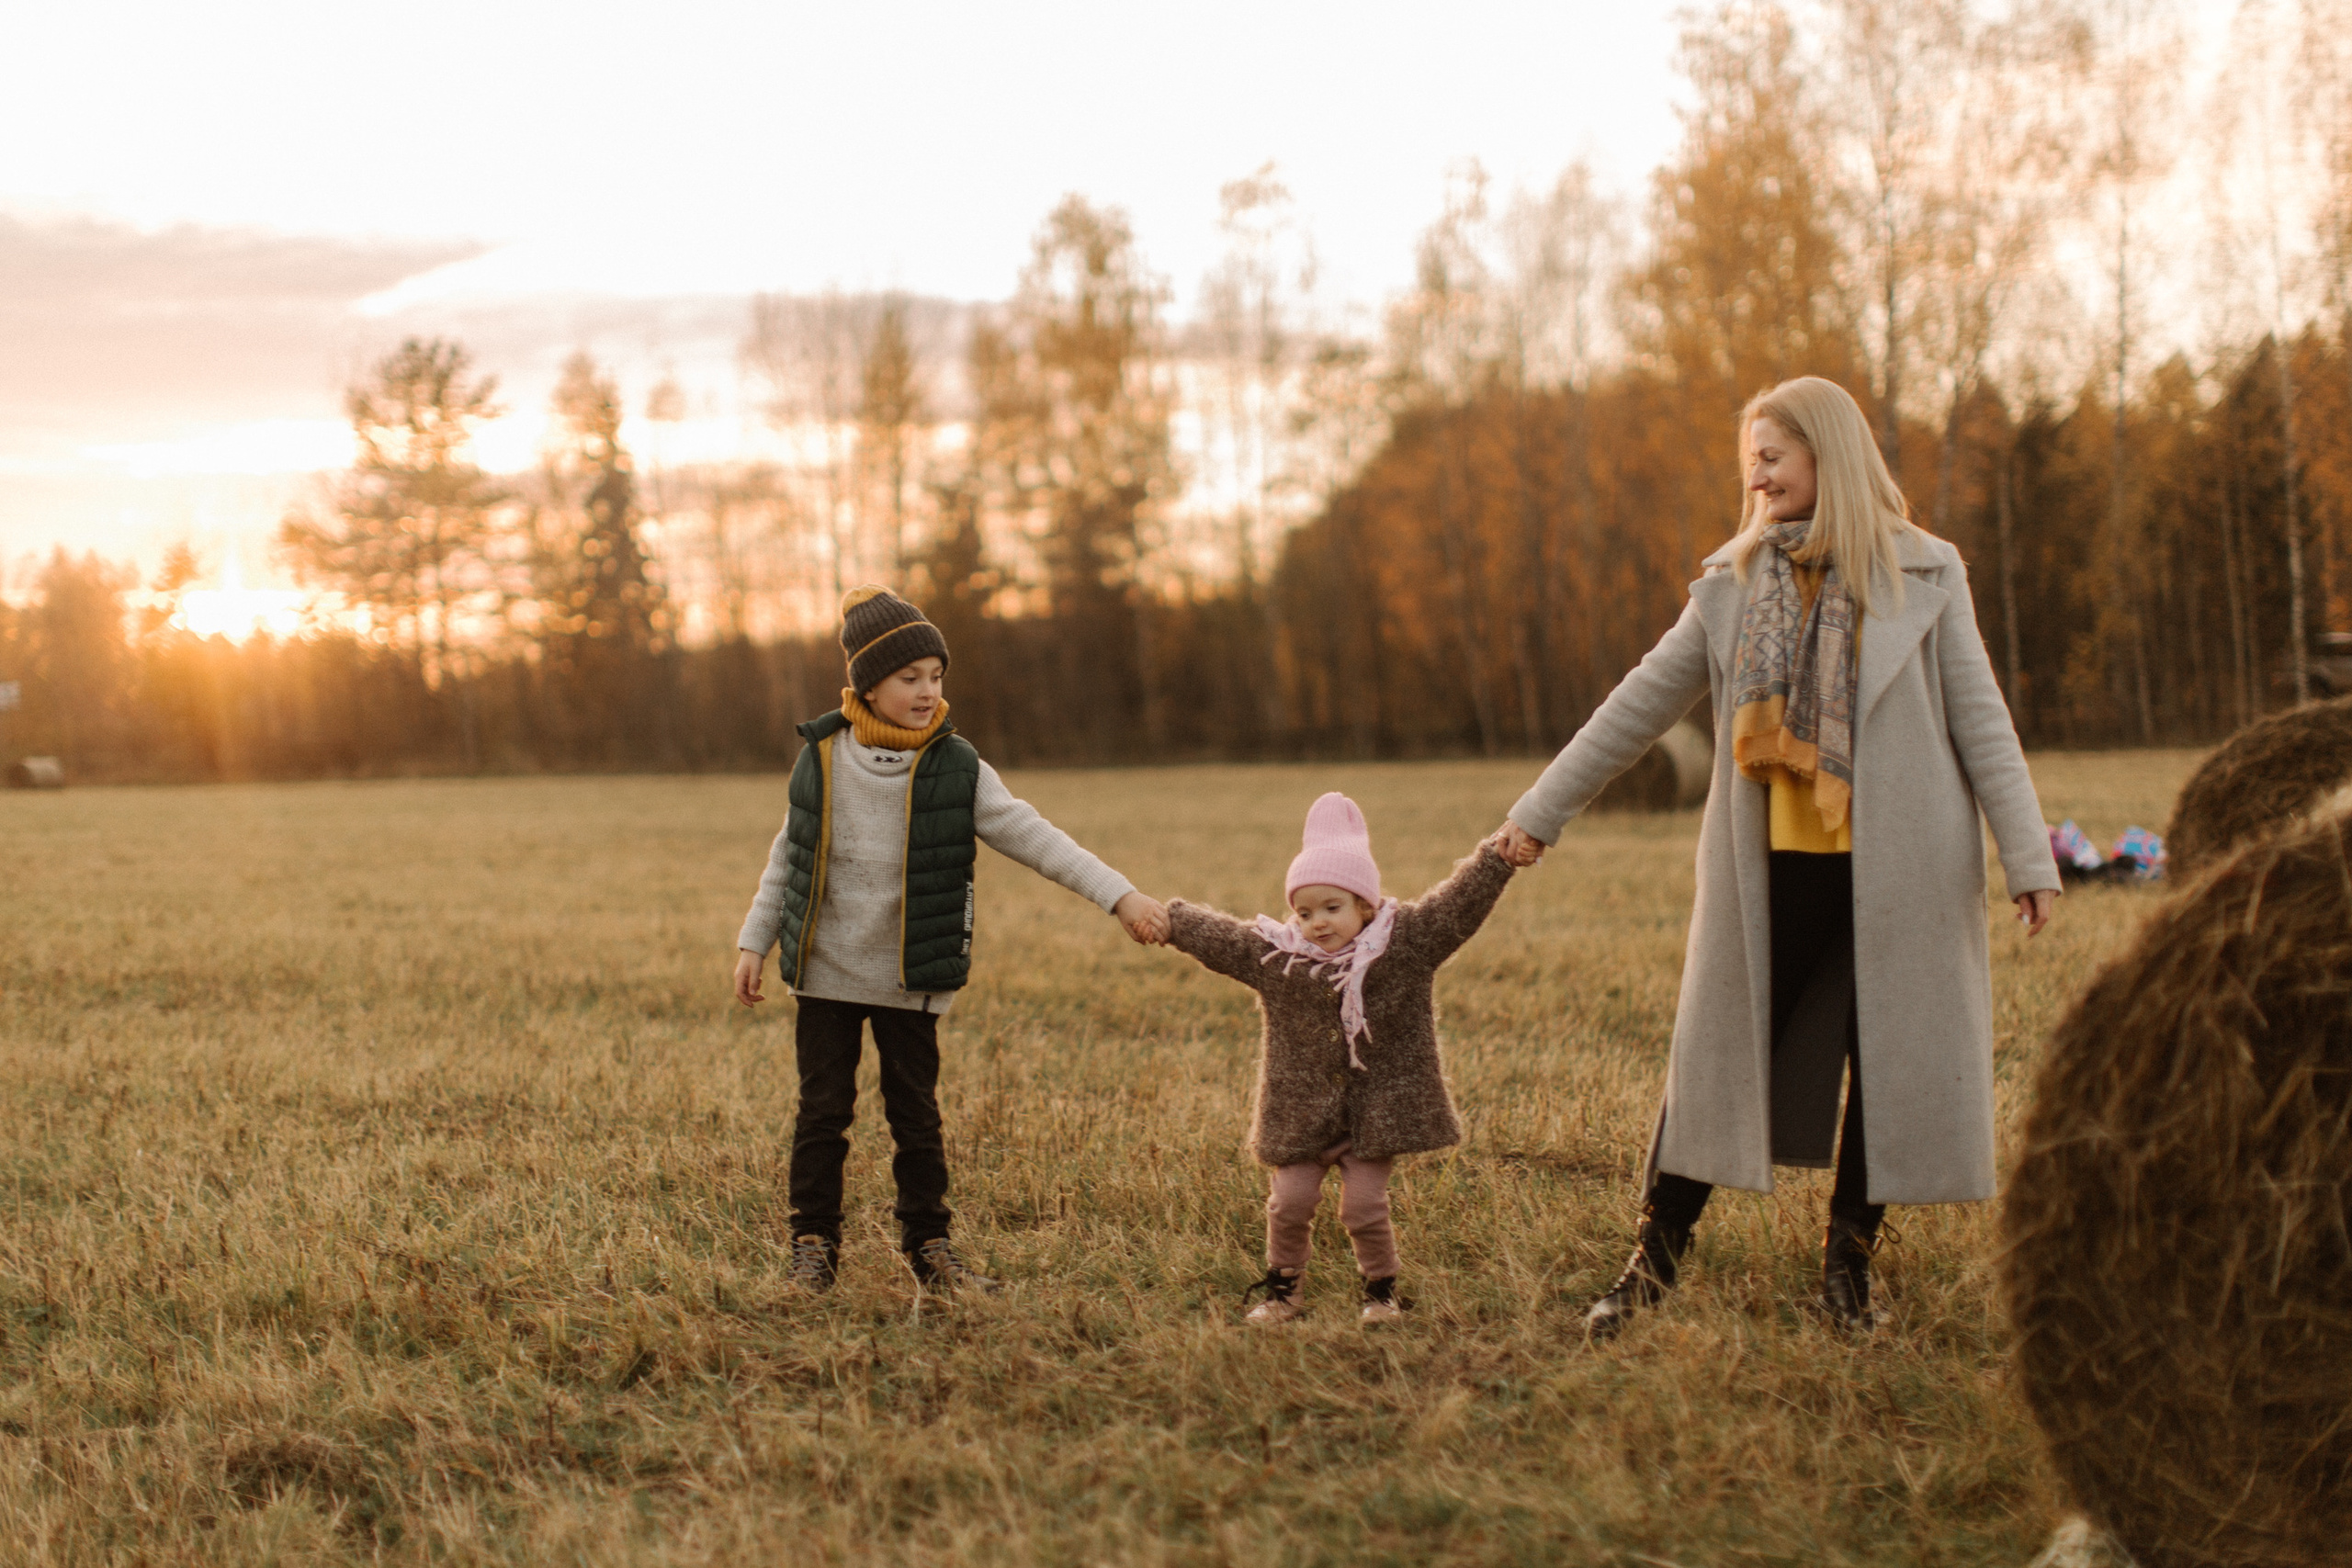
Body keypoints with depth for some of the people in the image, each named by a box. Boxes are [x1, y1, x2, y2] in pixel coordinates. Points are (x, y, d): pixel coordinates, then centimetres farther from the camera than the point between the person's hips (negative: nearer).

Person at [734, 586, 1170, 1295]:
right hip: (826, 972, 1)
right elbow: (788, 858, 7)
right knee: (823, 1112, 5)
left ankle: (928, 1243, 20)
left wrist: (1121, 896, -19)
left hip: (911, 981, 0)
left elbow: (1033, 837, -11)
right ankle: (814, 1245, 16)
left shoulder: (957, 770, -8)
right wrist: (755, 943, 7)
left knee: (916, 1114, 7)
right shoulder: (821, 760, -4)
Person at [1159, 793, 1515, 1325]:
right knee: (1290, 1201, 2)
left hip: (1377, 1107, -2)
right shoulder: (1271, 955, -3)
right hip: (1302, 1111, 2)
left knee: (1364, 1205, -3)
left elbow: (1460, 902, -12)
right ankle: (1281, 1290, 22)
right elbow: (1210, 934, 5)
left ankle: (1382, 1291, 18)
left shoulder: (1405, 942, -7)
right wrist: (1162, 917, 2)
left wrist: (1500, 857, -22)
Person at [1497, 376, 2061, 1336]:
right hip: (1773, 866, 1)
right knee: (1717, 1055, 3)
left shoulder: (1925, 578, 0)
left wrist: (2028, 857, -6)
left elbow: (1980, 722, 0)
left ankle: (1847, 1265, 19)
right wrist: (1541, 812, 12)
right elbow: (1643, 703, 11)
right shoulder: (1735, 581, 7)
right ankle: (1654, 1258, 12)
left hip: (1896, 867, -1)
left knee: (1886, 1064, 5)